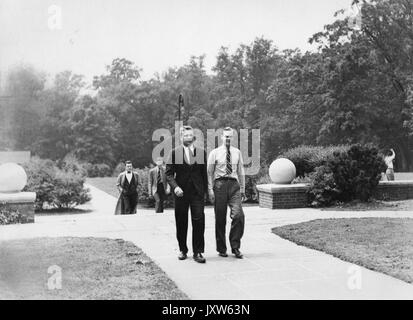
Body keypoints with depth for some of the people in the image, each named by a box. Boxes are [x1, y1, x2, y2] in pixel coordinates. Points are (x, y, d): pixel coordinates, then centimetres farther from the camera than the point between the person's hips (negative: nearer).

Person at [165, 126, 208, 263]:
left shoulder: (201, 152, 8)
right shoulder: (175, 152, 3)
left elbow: (204, 173, 10)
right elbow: (168, 173, 0)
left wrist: (205, 190, 6)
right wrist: (175, 187, -14)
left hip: (197, 192, 0)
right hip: (181, 192, 0)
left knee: (199, 221, -7)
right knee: (181, 223, 7)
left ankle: (198, 252, 1)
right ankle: (183, 250, 23)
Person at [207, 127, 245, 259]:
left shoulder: (237, 152, 12)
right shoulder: (215, 153, 4)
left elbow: (241, 172, 17)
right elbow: (209, 172, 3)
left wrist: (242, 189, 15)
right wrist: (210, 189, -5)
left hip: (234, 185, 2)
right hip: (220, 184, -2)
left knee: (239, 215, -12)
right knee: (220, 218, 3)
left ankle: (235, 247, 0)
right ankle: (221, 249, 16)